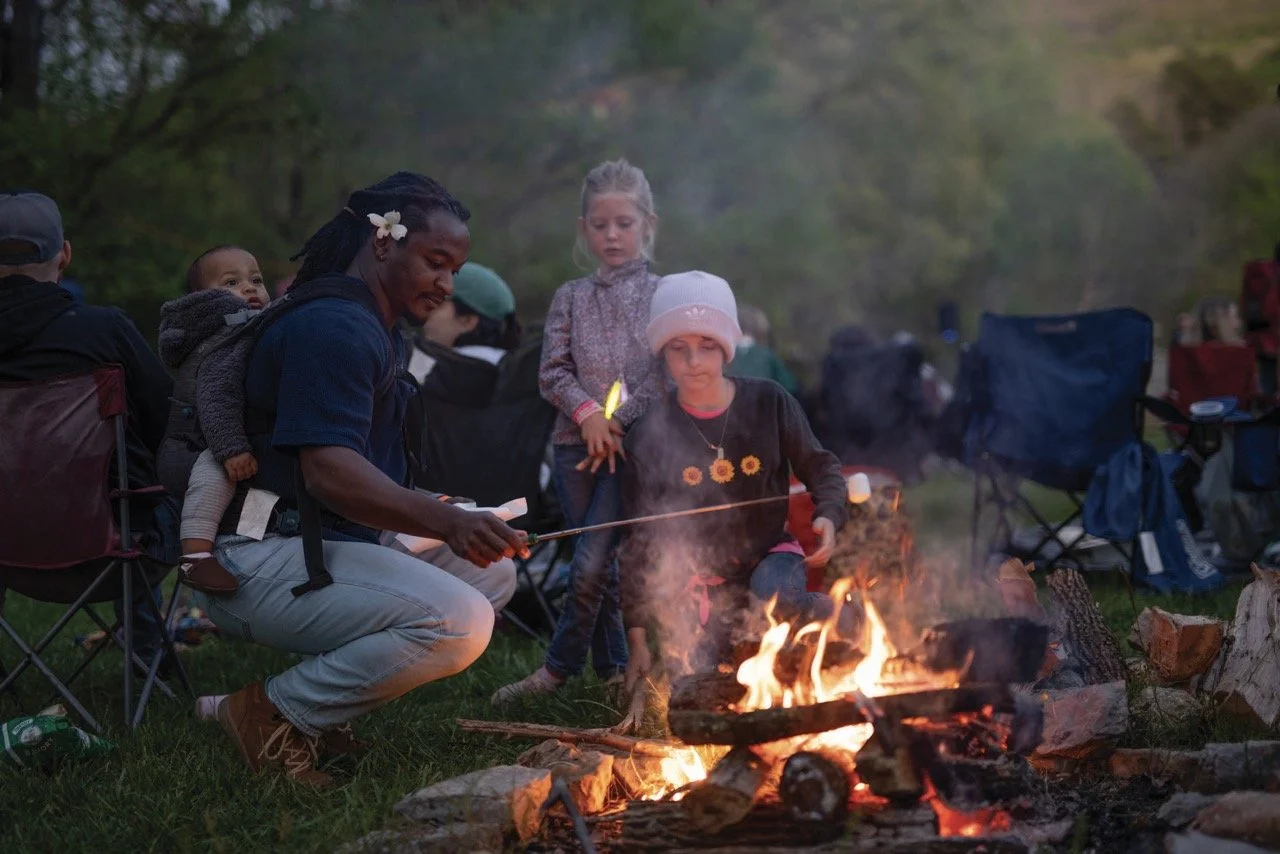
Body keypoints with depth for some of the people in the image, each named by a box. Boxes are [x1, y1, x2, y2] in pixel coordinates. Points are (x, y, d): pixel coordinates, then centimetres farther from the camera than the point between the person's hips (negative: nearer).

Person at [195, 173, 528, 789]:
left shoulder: (370, 327, 20)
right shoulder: (330, 324, -16)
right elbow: (328, 472, -29)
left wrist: (439, 512, 17)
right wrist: (443, 520, -40)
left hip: (324, 546, 11)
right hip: (259, 563, -11)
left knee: (491, 571, 12)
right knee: (458, 621, -26)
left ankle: (320, 709, 5)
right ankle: (273, 714, -11)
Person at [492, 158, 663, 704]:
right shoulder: (571, 298, 11)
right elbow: (552, 370, 5)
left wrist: (619, 423, -12)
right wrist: (587, 413, -12)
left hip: (632, 442, -3)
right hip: (576, 443, 3)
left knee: (590, 562, -12)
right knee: (600, 563, 6)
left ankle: (561, 664, 4)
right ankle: (612, 667, 18)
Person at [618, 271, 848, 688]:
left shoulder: (769, 403, -9)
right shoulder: (649, 435, -10)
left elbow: (821, 467, 4)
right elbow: (641, 543, -5)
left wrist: (829, 515, -20)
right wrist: (638, 637, -7)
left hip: (769, 552, -1)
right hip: (701, 576, 2)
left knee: (777, 595, -36)